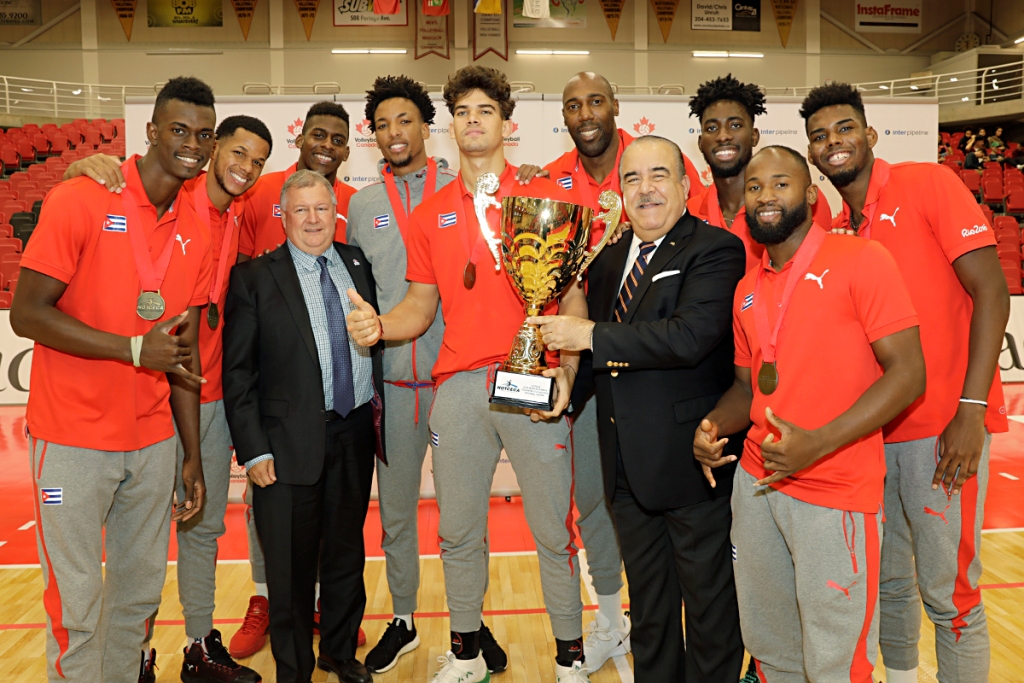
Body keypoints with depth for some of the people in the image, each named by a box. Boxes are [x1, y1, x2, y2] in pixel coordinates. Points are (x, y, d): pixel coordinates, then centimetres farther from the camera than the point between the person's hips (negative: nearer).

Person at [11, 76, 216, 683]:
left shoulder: (196, 234, 6)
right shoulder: (81, 201, -9)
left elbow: (185, 353, 9)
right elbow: (27, 313, -12)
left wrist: (192, 457, 8)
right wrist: (136, 348, -17)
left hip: (153, 440, 5)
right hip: (73, 442, -4)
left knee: (142, 589, 14)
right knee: (76, 602, 4)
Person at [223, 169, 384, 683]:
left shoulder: (358, 264, 8)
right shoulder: (254, 278, -3)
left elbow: (377, 340, 14)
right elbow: (237, 371, -6)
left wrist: (378, 411, 7)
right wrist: (252, 448, -10)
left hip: (355, 434, 4)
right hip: (291, 442, -4)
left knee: (347, 554, 18)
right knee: (291, 567, 8)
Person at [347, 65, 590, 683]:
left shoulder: (547, 197, 4)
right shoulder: (431, 214, 14)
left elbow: (573, 296, 0)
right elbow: (422, 304, 15)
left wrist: (565, 372, -15)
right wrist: (379, 324, -6)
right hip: (458, 385, 3)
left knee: (553, 528, 4)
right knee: (458, 530, 11)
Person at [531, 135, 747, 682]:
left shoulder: (715, 251, -12)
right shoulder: (609, 258, 11)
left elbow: (691, 335, -27)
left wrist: (589, 335, -23)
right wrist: (567, 380, -6)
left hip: (690, 460, -7)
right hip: (627, 465, 7)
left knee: (708, 599, 11)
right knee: (647, 601, 22)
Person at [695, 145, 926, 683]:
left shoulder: (861, 260, -8)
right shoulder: (747, 290, 11)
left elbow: (908, 374, -13)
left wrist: (817, 444, -22)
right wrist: (714, 427, -2)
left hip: (836, 496, -5)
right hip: (754, 483, 6)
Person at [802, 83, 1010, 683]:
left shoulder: (927, 184, -5)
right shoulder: (836, 232, 12)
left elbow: (991, 289, -11)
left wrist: (971, 409, -17)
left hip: (943, 429, -6)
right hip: (873, 430, 6)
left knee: (948, 593, 2)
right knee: (887, 581, 17)